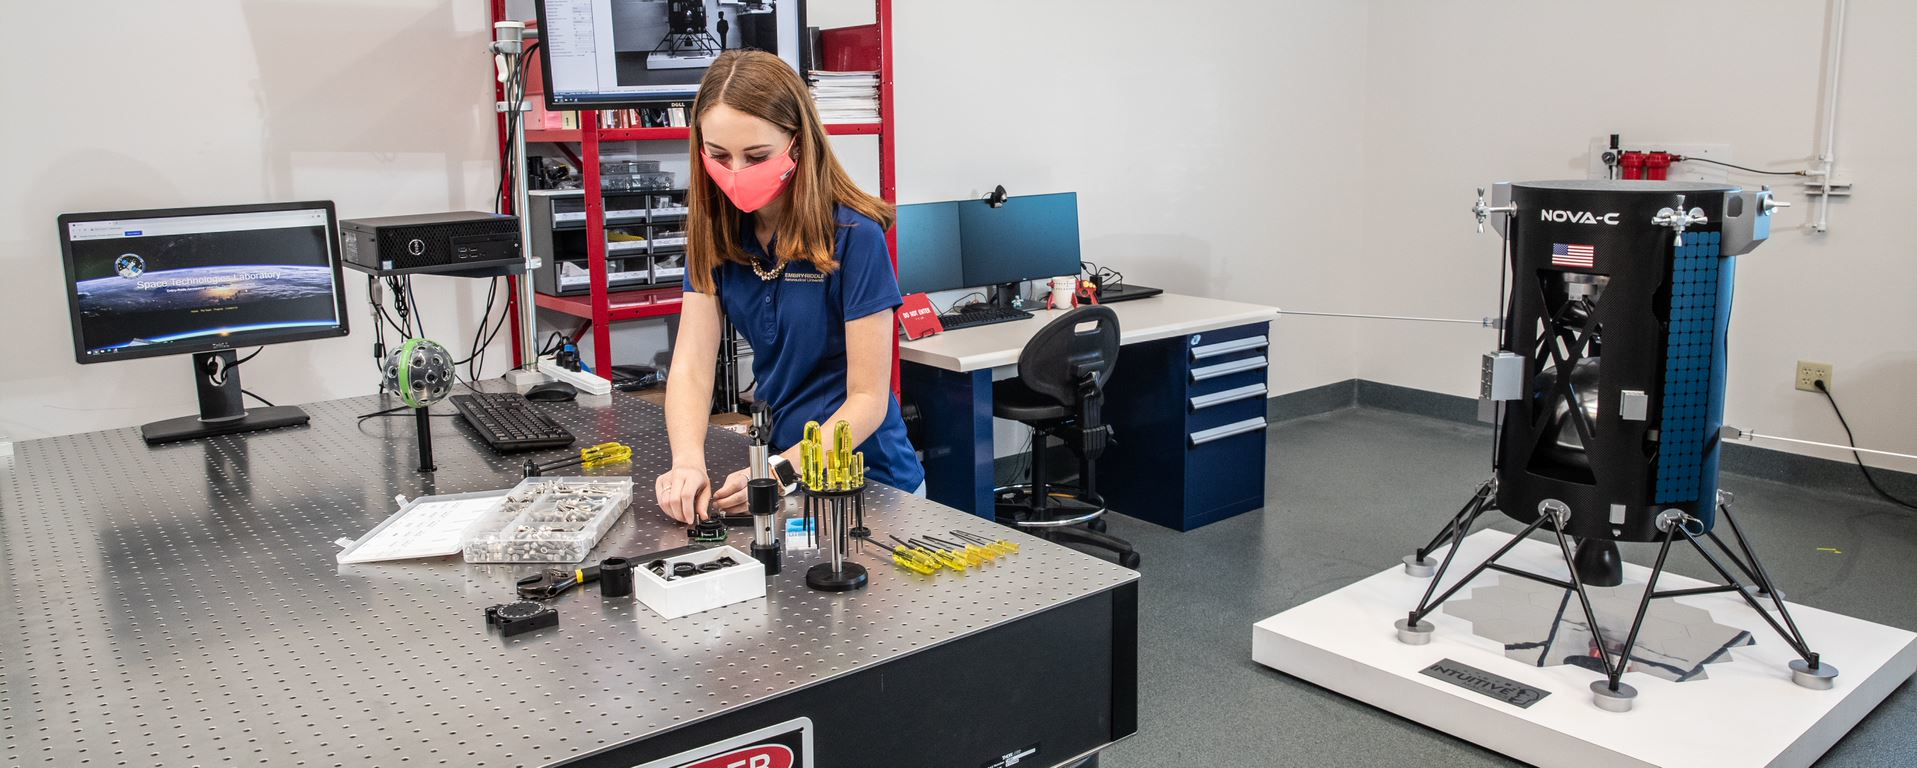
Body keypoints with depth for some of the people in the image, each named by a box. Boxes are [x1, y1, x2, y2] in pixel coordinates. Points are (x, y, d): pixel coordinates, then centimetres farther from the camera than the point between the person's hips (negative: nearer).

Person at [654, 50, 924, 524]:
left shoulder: (854, 236, -17)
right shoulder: (715, 231, -1)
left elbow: (868, 398, -15)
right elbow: (690, 367, -6)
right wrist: (688, 464, -25)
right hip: (776, 457, 5)